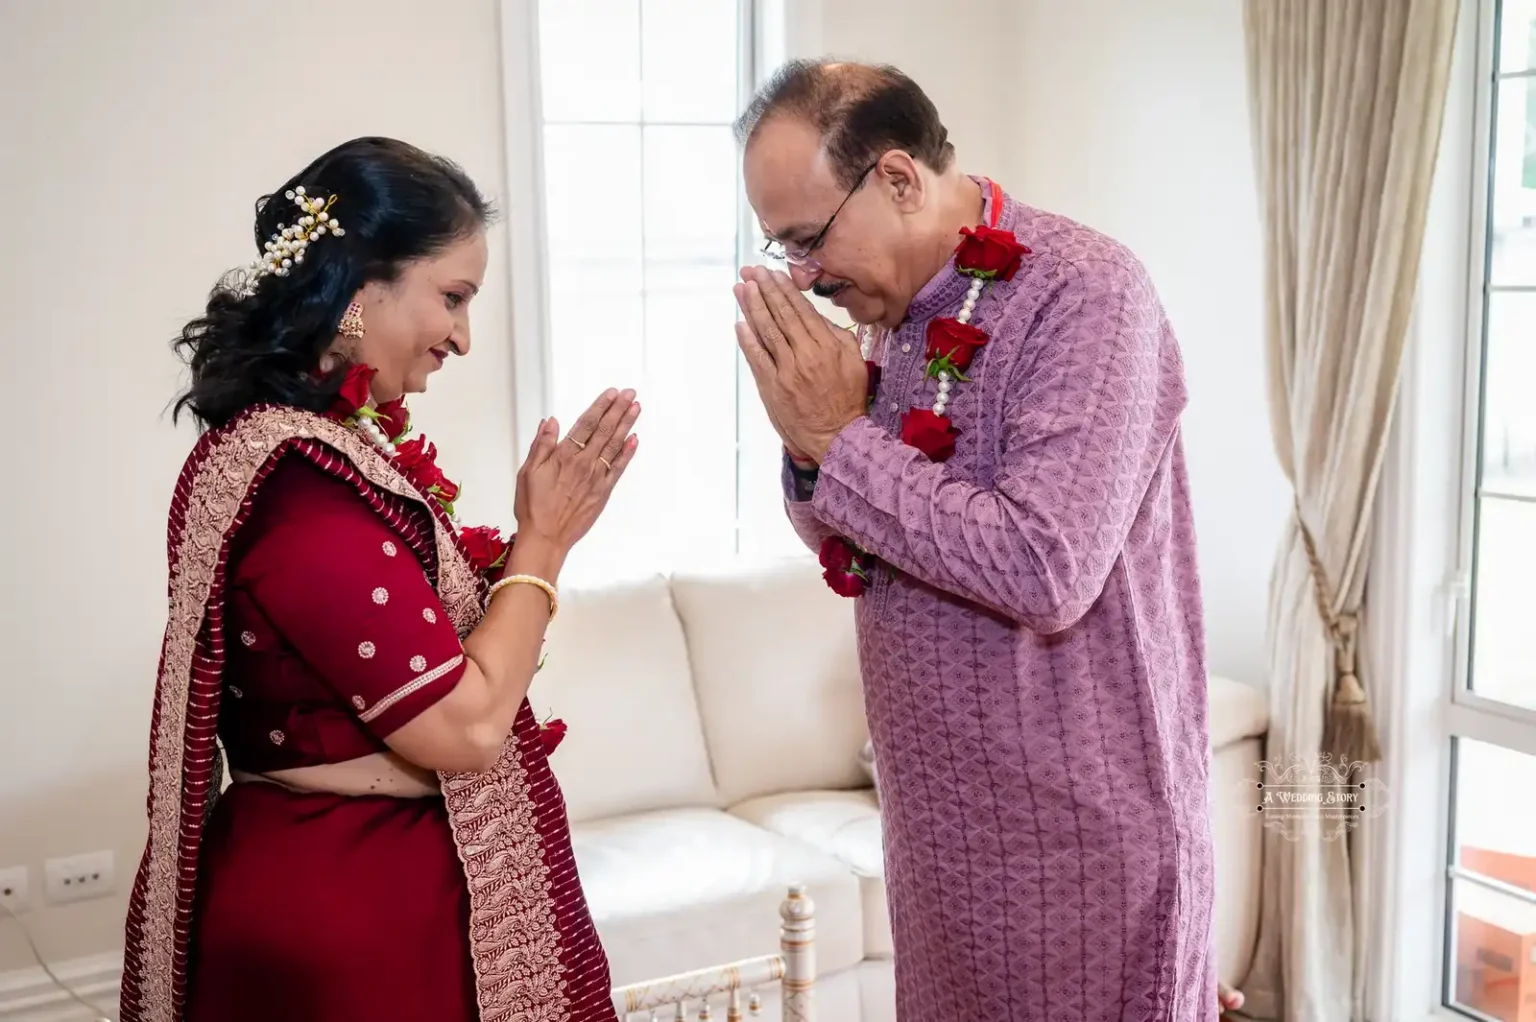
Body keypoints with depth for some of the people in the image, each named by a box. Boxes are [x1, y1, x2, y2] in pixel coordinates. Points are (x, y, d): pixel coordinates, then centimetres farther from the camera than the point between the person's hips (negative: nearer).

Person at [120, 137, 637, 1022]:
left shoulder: (332, 441, 6)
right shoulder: (296, 472, -23)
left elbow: (441, 632, 10)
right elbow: (464, 725, -23)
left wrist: (544, 526, 0)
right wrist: (543, 542, -12)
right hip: (347, 911, -9)